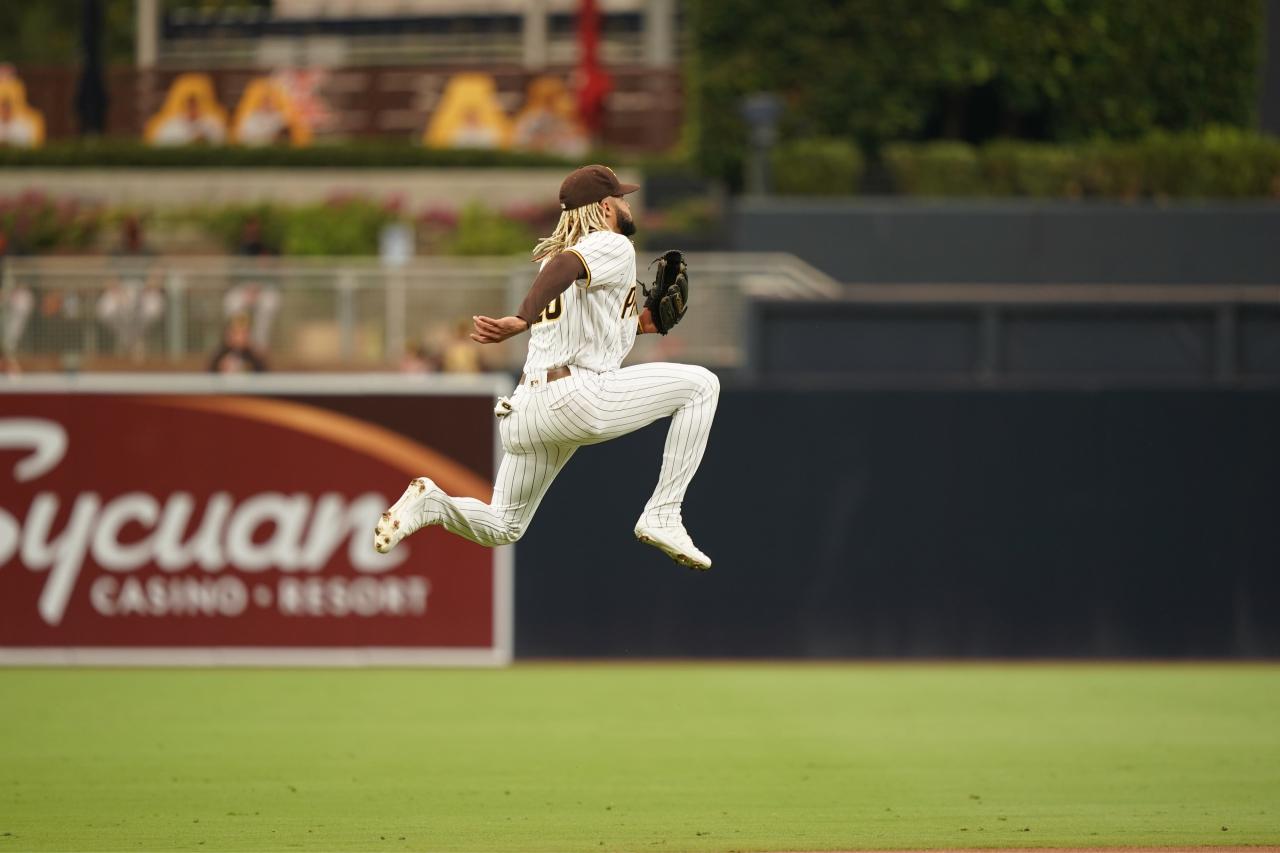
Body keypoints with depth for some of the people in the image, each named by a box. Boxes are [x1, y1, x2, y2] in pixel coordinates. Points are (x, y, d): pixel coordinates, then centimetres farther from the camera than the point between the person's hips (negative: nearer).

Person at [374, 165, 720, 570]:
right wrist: (520, 321, -37)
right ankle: (662, 517, -2)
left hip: (525, 408, 8)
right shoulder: (614, 247, 0)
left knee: (502, 528, 20)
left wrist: (639, 323, 29)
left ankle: (432, 505, -10)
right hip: (576, 396, -8)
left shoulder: (551, 253, 26)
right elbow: (566, 264, -23)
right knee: (701, 384, 4)